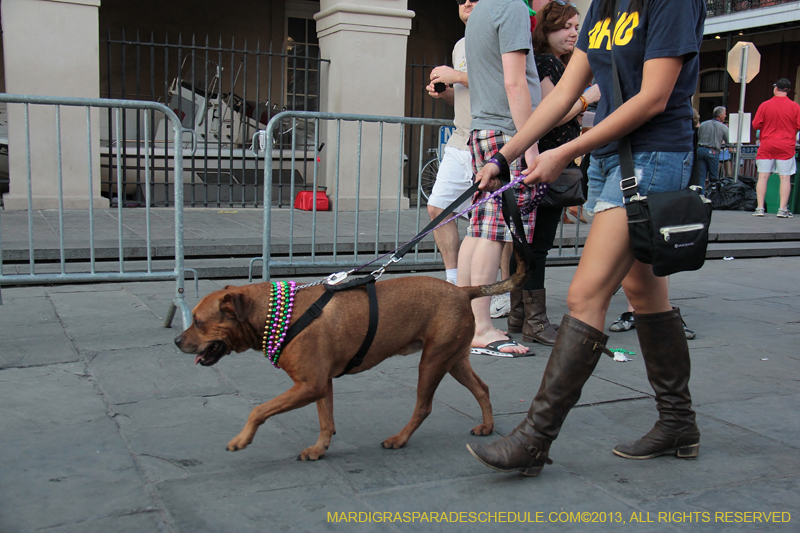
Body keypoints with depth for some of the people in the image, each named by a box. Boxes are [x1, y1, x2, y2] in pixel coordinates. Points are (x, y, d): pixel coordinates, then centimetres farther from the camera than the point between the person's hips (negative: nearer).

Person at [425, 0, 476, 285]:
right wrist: (444, 92, 8)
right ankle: (454, 284, 17)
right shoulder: (460, 46, 21)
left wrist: (459, 77, -15)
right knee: (438, 208, 6)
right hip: (459, 143, 9)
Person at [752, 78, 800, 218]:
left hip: (766, 145, 1)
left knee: (763, 176, 3)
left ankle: (760, 208, 0)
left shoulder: (765, 105, -3)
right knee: (785, 177, 2)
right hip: (786, 146, 0)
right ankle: (783, 209, 0)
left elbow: (755, 124, -1)